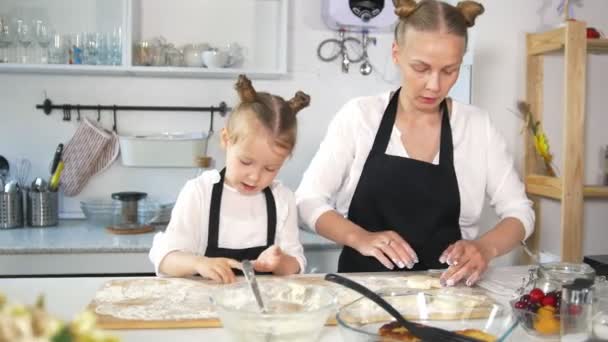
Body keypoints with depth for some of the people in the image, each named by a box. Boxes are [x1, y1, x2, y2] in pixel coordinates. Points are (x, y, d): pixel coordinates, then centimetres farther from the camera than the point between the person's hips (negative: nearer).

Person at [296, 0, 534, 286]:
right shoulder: (359, 115, -4)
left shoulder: (478, 126, 0)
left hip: (444, 288, 2)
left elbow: (519, 210, 4)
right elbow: (308, 199, -3)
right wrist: (359, 238, -20)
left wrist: (486, 247, -17)